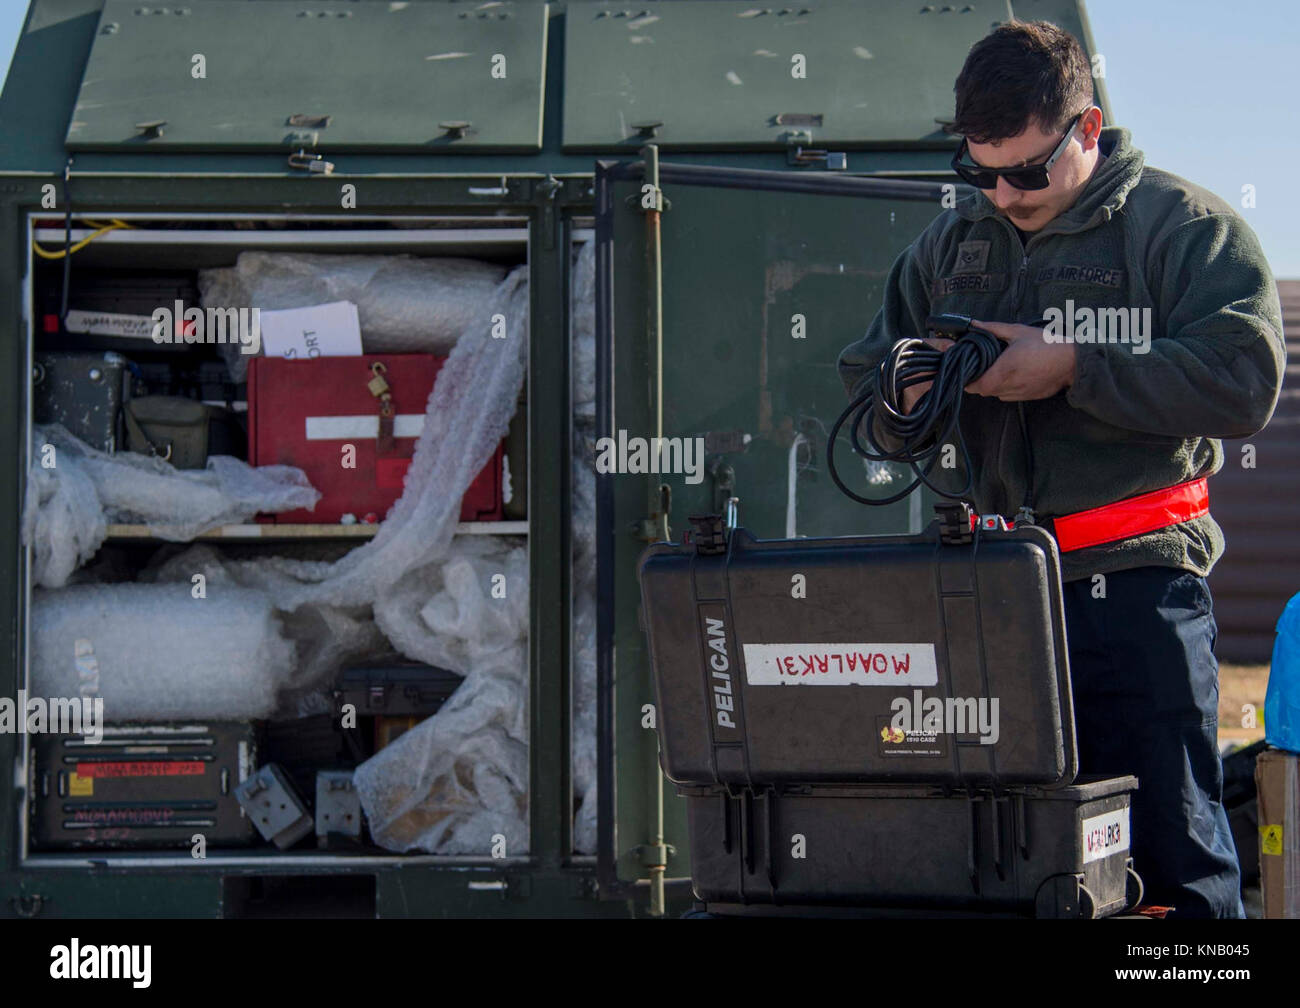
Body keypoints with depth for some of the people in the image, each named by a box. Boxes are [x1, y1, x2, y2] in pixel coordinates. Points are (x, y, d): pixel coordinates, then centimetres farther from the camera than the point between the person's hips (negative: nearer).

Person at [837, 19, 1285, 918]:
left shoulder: (1184, 227, 1)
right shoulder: (947, 246, 18)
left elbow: (1244, 379, -12)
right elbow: (865, 382, 24)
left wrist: (1074, 369, -13)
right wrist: (908, 396, 0)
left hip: (1132, 585, -5)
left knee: (1169, 854, -5)